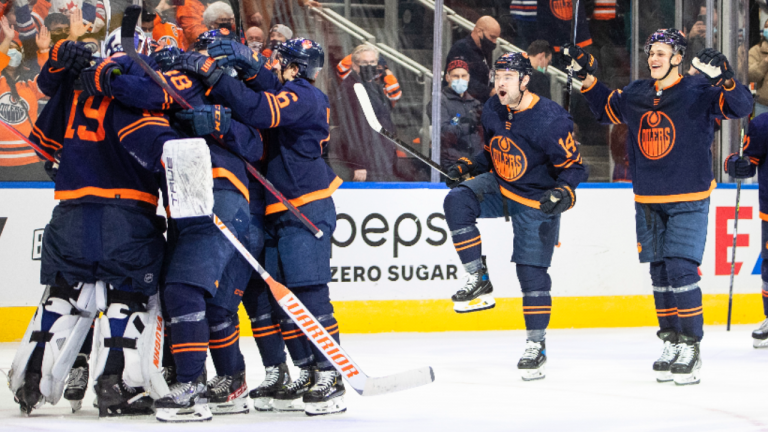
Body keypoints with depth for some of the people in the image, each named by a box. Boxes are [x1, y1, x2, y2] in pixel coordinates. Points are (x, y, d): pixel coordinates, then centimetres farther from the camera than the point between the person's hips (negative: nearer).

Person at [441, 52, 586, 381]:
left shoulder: (550, 120, -24)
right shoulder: (492, 110, -4)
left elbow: (573, 165, -17)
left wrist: (563, 194, -34)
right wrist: (467, 167, 0)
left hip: (536, 202, -6)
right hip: (499, 187, 6)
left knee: (532, 274, -4)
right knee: (457, 201, -21)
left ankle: (536, 346, 10)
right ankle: (478, 281, -13)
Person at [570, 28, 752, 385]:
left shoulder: (698, 92, -9)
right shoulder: (635, 95, 7)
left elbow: (741, 107, -19)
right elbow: (606, 110, 25)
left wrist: (724, 79, -36)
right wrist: (589, 79, 14)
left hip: (689, 201, -6)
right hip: (648, 201, 6)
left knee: (681, 269, -13)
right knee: (660, 273, 9)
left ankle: (690, 347, -7)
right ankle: (671, 343, 18)